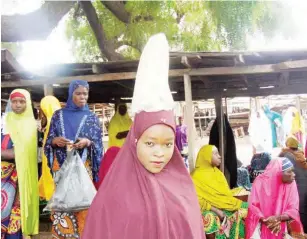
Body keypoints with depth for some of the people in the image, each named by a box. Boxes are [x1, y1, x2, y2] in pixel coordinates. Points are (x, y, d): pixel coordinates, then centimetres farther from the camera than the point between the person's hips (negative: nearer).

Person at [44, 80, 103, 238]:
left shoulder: (91, 118, 5)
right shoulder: (58, 115, 7)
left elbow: (98, 143, 4)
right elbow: (49, 140, 8)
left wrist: (88, 142, -17)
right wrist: (55, 140, -14)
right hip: (61, 165, 1)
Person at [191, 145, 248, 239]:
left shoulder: (218, 173, 16)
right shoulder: (198, 176, -6)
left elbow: (226, 193, 16)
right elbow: (198, 200, -13)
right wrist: (216, 210, -21)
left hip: (225, 209, 6)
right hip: (210, 210, -6)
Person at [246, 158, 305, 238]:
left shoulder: (291, 183, -4)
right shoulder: (261, 181, -10)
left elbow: (294, 210, -6)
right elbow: (252, 206, -8)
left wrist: (278, 218, -23)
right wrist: (265, 220, -23)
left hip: (281, 225, 2)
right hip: (261, 224, -2)